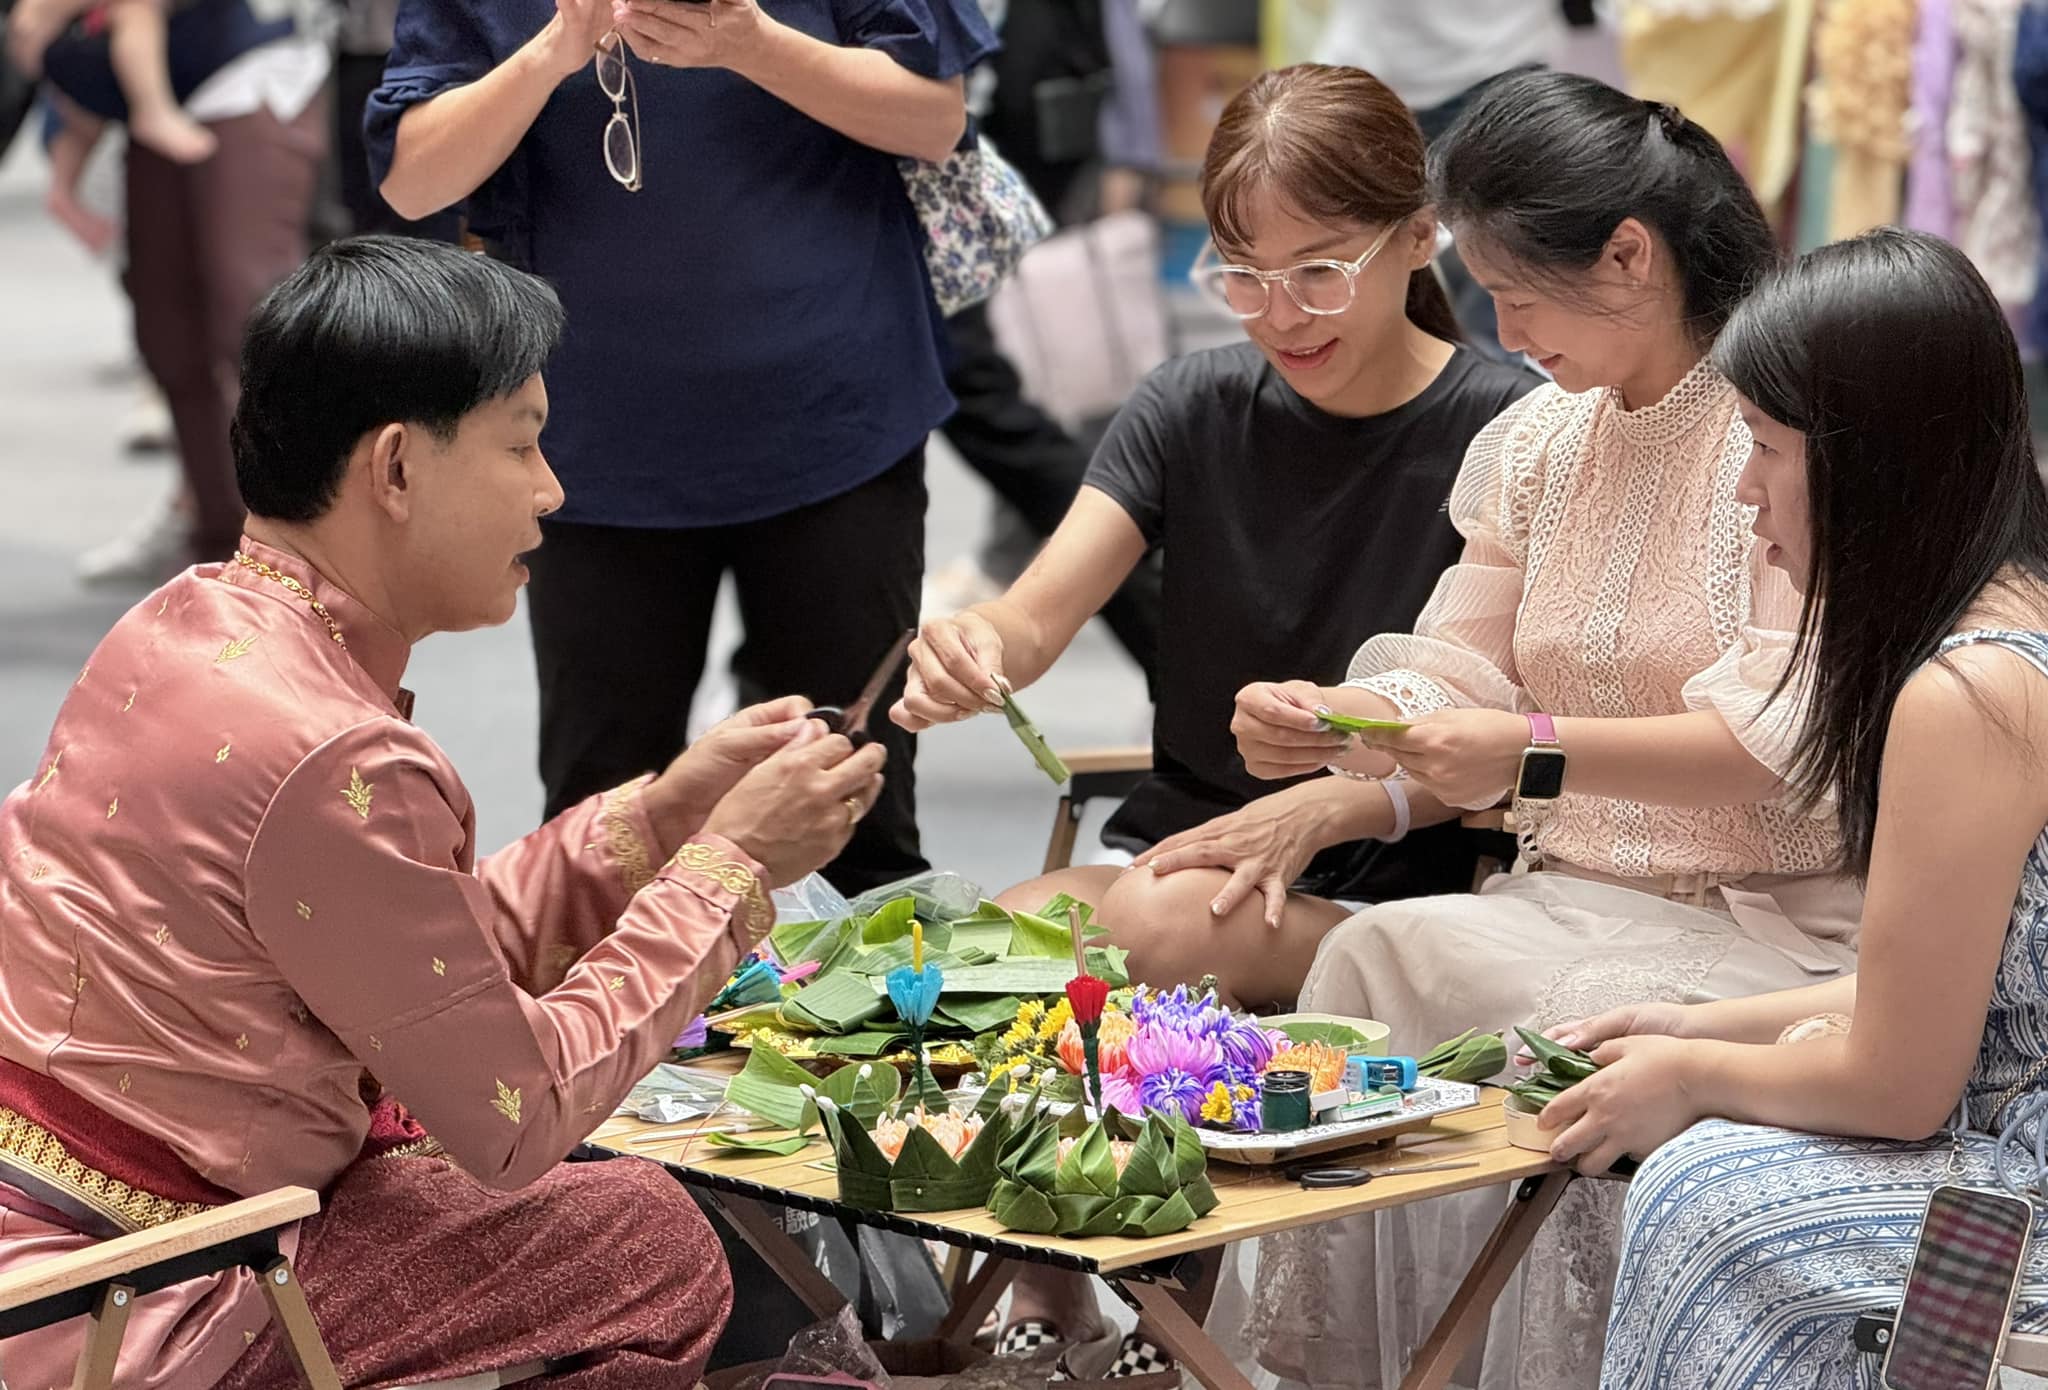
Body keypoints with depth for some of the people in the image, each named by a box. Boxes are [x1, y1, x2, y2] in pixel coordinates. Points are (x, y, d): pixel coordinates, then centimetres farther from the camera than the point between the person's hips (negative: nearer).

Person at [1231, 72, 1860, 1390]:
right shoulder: (1535, 441, 15)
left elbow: (1783, 739, -17)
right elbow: (1451, 683, 12)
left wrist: (1539, 751, -27)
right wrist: (1320, 720, -10)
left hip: (1774, 923, -7)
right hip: (1576, 896, 7)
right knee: (1371, 956, -22)